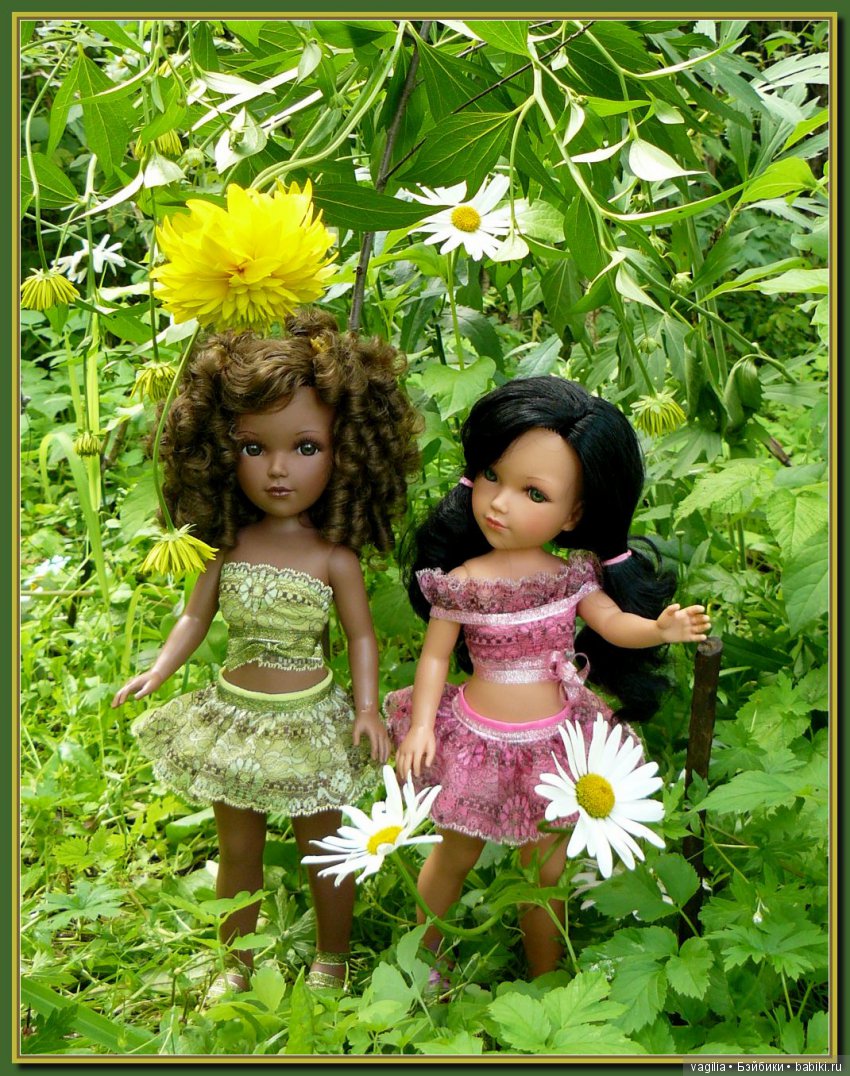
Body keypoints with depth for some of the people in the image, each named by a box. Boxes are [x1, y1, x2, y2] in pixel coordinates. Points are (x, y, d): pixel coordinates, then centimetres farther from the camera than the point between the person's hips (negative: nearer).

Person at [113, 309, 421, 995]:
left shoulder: (334, 556, -13)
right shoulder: (229, 545, -5)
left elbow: (361, 636, -6)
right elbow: (196, 616, 3)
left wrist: (368, 708, -15)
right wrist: (158, 671, -10)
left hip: (309, 720, -3)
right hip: (236, 713, 3)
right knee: (237, 851, 17)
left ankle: (331, 961, 35)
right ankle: (236, 964, 37)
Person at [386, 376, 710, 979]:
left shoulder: (573, 575, -9)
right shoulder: (462, 582, -15)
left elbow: (614, 623, -2)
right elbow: (435, 655, -7)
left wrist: (661, 627, -21)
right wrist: (420, 725, -13)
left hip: (551, 744, 2)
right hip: (476, 740, -2)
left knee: (547, 868, 14)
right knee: (456, 854, 17)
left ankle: (545, 979, 35)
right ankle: (425, 956, 41)